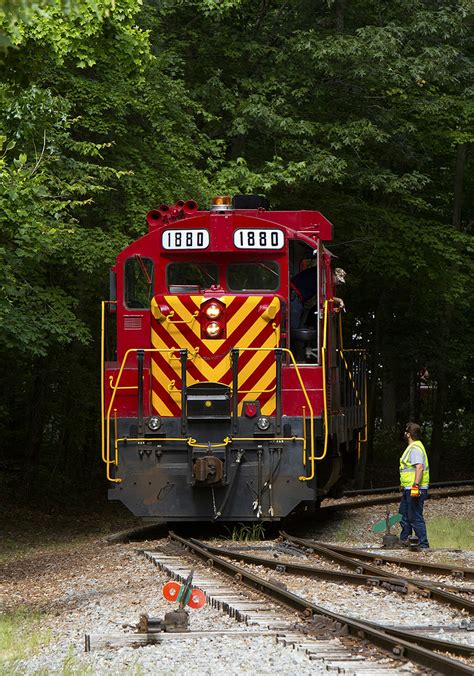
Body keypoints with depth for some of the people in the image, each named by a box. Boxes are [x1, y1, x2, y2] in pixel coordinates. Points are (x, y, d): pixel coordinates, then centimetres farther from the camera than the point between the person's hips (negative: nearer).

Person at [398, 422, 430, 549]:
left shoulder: (415, 449, -17)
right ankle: (404, 539, 32)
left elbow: (419, 467, -28)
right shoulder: (412, 447, 17)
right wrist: (404, 484, 31)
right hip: (409, 490, 11)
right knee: (404, 514, 21)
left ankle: (424, 545, -5)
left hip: (415, 490, -11)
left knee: (415, 518, -8)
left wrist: (416, 486, -32)